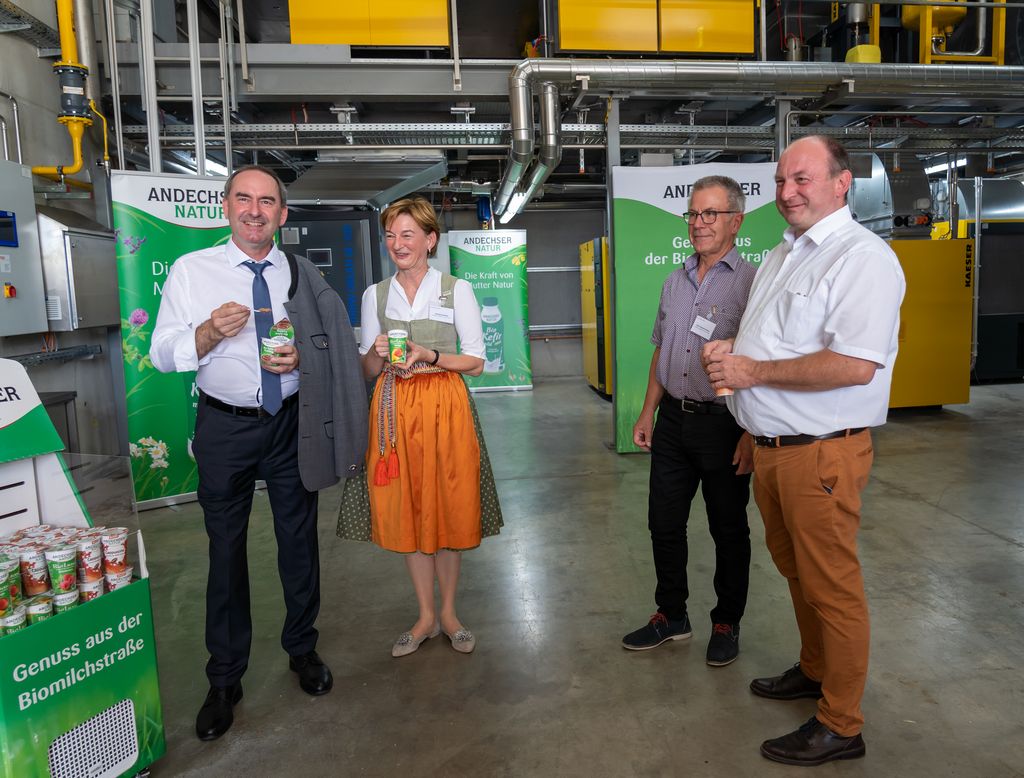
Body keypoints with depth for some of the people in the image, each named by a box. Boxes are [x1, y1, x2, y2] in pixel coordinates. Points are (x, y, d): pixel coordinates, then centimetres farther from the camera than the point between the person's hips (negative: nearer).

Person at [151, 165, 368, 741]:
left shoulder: (303, 277, 2)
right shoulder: (191, 271, -2)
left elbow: (330, 347, 6)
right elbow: (161, 354, -5)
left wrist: (301, 359, -15)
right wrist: (210, 331, -23)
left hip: (292, 425, 2)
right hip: (225, 427, -1)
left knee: (299, 541, 13)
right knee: (226, 548, 8)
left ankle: (302, 649, 35)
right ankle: (225, 679, 26)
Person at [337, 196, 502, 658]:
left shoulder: (457, 290, 0)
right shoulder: (375, 295, 8)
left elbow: (476, 362, -1)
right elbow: (368, 370, 10)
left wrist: (430, 355, -16)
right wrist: (379, 353, -12)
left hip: (445, 406, -2)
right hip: (395, 408, 3)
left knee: (450, 510, 4)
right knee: (405, 511, 7)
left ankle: (448, 612, 24)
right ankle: (426, 616, 24)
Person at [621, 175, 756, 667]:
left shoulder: (751, 283, -9)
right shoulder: (674, 282, 11)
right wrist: (648, 412, 13)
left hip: (723, 424, -6)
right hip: (673, 420, 6)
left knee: (729, 530, 10)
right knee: (664, 524, 13)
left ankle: (727, 624, 28)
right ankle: (671, 616, 31)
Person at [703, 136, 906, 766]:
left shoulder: (864, 257, -14)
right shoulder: (782, 255, 16)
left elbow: (855, 365, -25)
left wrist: (753, 371, -19)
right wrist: (728, 354, 9)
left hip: (821, 452, -9)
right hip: (770, 446, 9)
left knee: (831, 585, 3)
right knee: (795, 569, 21)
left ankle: (841, 726, 20)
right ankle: (814, 671, 42)